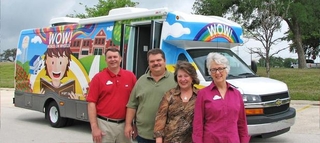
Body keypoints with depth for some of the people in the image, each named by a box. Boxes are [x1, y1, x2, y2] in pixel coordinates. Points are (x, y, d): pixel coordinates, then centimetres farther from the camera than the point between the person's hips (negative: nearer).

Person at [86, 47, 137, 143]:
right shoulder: (98, 78, -3)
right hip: (104, 124, -2)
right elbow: (91, 103, -6)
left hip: (124, 124, 3)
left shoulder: (130, 76, 4)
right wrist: (94, 127, -11)